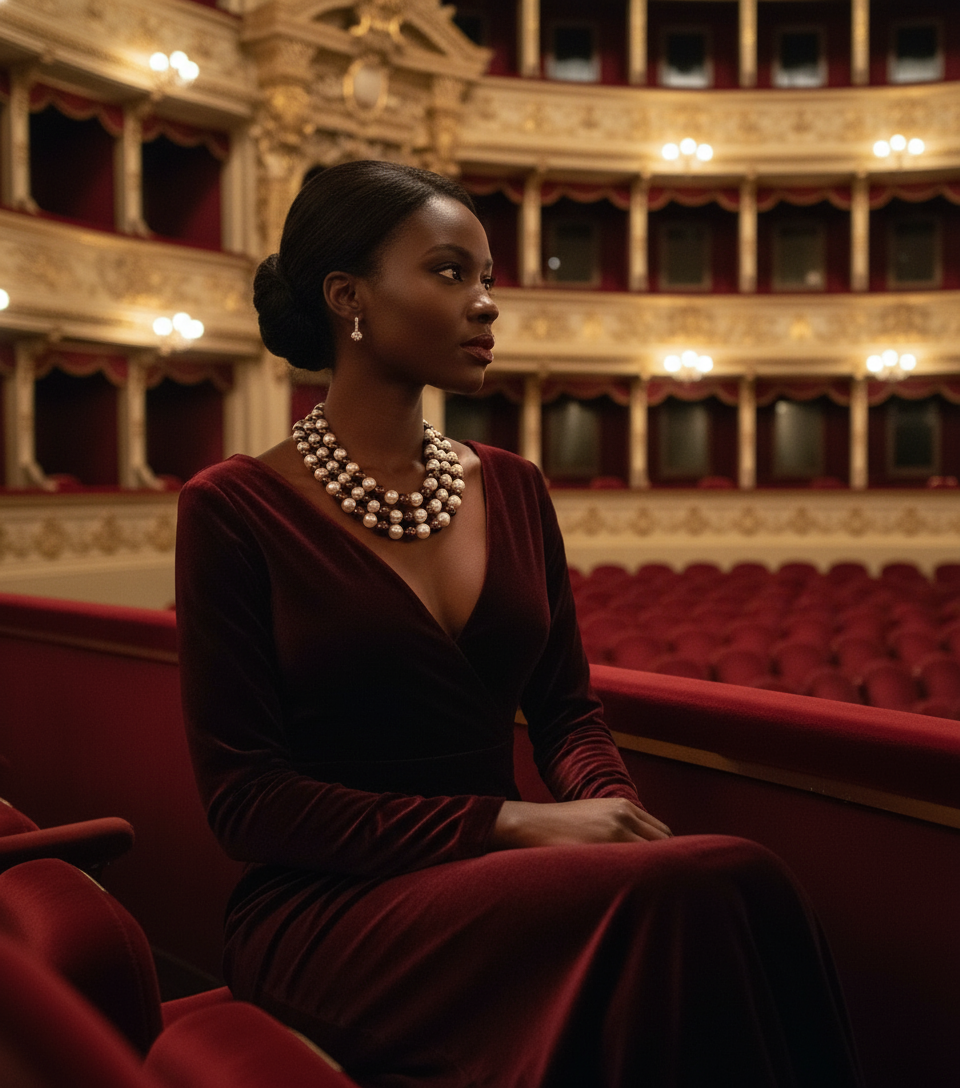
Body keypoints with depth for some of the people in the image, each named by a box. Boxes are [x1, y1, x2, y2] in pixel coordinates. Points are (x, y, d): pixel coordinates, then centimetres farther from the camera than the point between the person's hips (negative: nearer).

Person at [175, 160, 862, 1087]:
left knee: (734, 883, -27)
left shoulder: (512, 487, 10)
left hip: (499, 883, 5)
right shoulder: (235, 509, -7)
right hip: (328, 909, -5)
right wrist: (510, 823, -20)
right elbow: (245, 798, -11)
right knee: (702, 888, -29)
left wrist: (612, 809, -13)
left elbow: (566, 710, 12)